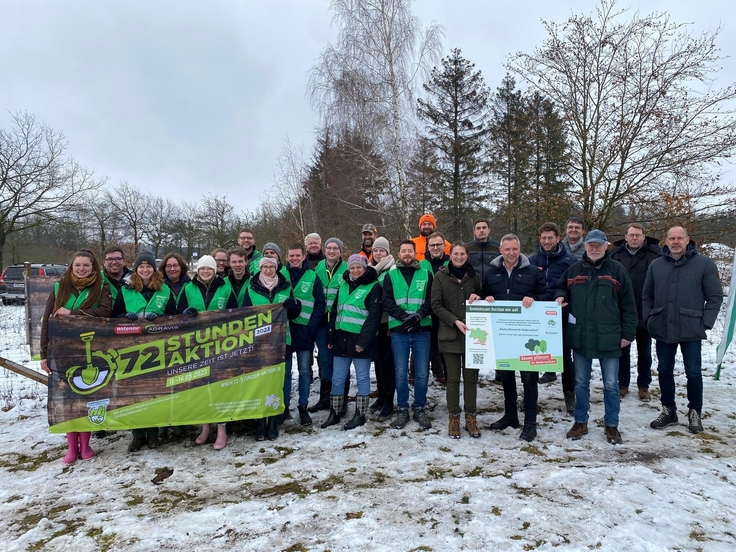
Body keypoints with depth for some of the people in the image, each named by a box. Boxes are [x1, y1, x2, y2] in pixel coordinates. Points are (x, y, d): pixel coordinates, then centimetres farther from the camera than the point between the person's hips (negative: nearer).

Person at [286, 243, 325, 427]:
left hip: (304, 331, 0)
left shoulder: (313, 277, 2)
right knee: (285, 371, 8)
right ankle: (284, 405, 20)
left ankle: (303, 407, 17)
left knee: (304, 371, 6)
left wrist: (311, 327, -9)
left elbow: (320, 305, 0)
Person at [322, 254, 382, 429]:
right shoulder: (343, 285, 13)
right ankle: (334, 413, 21)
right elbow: (335, 311, 17)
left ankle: (360, 415, 16)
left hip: (361, 340, -6)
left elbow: (374, 316, -12)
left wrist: (363, 341, -18)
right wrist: (331, 337, 10)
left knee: (362, 378, 5)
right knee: (338, 378, 10)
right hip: (341, 339, 6)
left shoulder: (373, 287, -6)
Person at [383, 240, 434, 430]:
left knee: (422, 373, 5)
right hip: (399, 331, 0)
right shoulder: (390, 276, 7)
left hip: (422, 330, 0)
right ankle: (402, 409, 18)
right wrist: (405, 317, -15)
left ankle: (419, 408, 20)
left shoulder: (426, 275, 8)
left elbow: (431, 300, 1)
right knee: (401, 373, 5)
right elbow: (387, 302, -2)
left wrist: (418, 316, -16)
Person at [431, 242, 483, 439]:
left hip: (472, 334, 2)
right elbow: (436, 305, -4)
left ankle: (471, 418, 17)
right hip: (450, 334, -2)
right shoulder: (440, 276, 0)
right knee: (453, 377, 3)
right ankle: (454, 419, 14)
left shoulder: (473, 276, 9)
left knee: (471, 377, 6)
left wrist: (477, 298, -5)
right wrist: (455, 321, -15)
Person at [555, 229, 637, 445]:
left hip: (608, 338, -2)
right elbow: (561, 289, 20)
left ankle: (611, 425, 22)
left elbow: (628, 304, -1)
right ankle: (580, 422, 26)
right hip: (580, 337, 3)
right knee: (581, 383, 12)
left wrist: (627, 333, -4)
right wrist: (560, 297, -4)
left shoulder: (616, 270, -2)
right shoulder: (574, 270, 6)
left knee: (611, 384, 8)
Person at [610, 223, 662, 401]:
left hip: (645, 313, -1)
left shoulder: (654, 254, -5)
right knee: (623, 350, 12)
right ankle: (623, 384, 25)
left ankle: (643, 386, 26)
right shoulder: (615, 254, -1)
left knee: (644, 352, 13)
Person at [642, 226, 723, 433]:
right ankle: (668, 410, 26)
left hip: (691, 331, -3)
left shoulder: (704, 264, -3)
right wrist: (648, 318, 2)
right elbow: (647, 295, 11)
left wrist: (705, 322, -8)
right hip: (662, 330, 3)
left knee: (693, 373, 6)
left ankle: (695, 412, 24)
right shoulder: (656, 265, 5)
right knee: (665, 371, 12)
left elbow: (715, 296, -2)